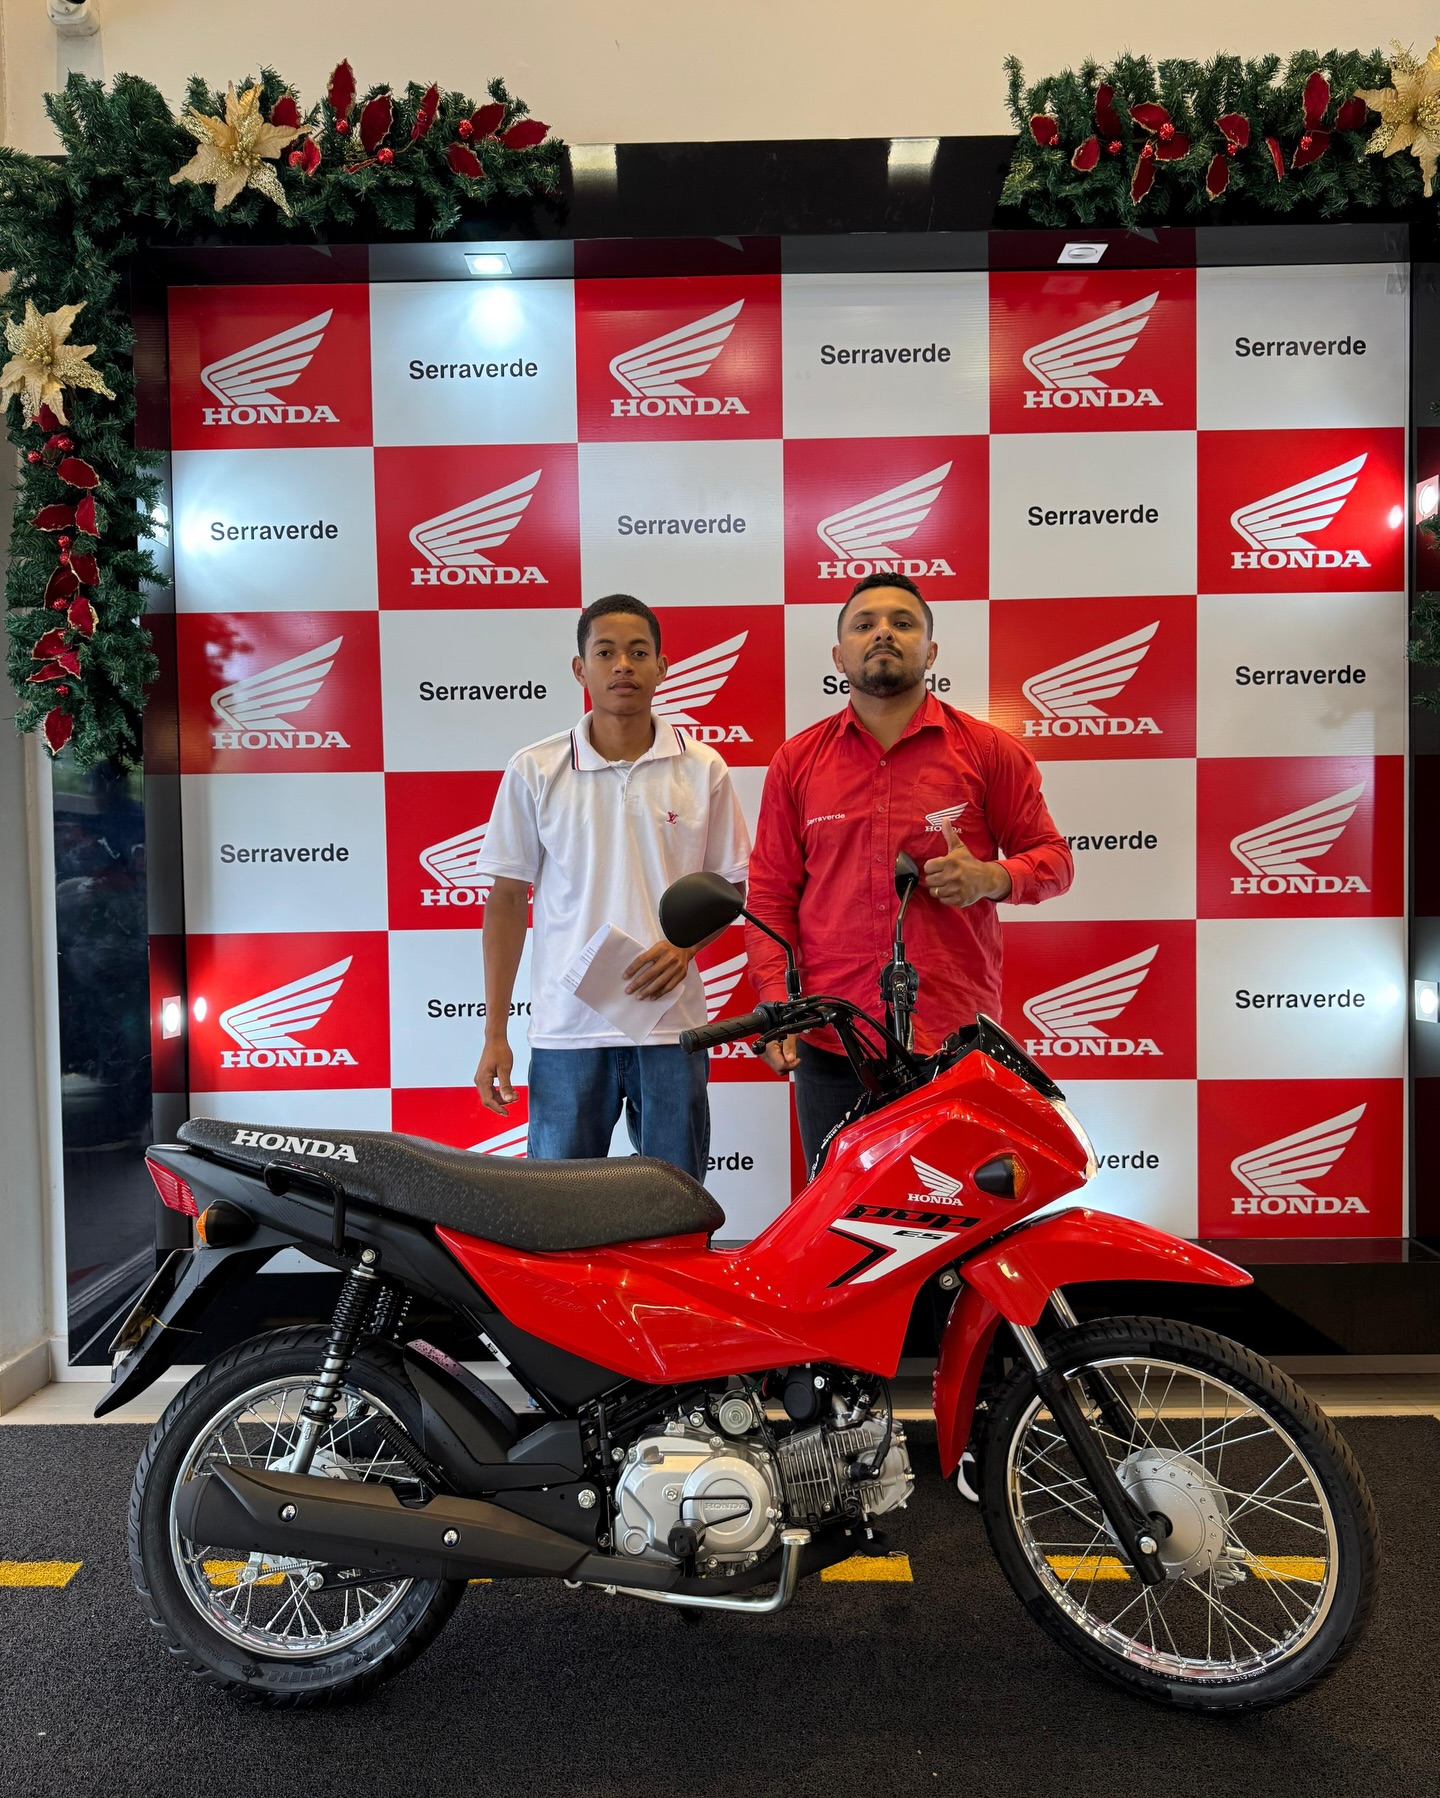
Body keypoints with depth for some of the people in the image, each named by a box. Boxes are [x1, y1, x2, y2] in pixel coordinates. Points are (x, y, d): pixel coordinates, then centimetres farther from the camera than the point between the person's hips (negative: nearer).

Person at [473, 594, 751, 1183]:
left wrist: (684, 945, -10)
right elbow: (507, 901, 5)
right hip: (565, 1029, 0)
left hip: (671, 1023, 1)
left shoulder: (702, 769, 4)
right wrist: (495, 1033, 2)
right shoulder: (533, 770, 3)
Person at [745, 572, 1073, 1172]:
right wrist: (776, 998, -3)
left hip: (955, 1038, -1)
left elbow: (1052, 855, 9)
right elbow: (769, 892, 9)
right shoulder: (796, 761, 10)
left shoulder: (988, 750, 5)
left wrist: (993, 877, -13)